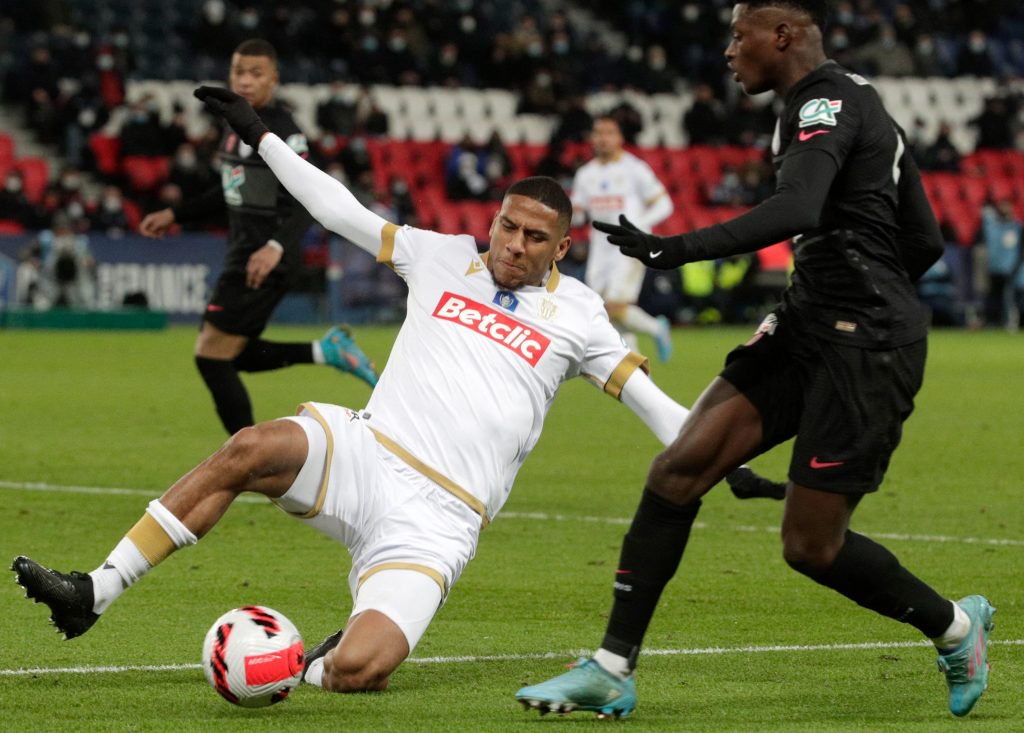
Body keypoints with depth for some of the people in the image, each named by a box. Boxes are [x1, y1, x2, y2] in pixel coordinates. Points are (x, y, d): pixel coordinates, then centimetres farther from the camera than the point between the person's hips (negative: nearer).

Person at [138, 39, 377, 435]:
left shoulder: (281, 130, -14)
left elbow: (306, 202, -23)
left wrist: (277, 246, -38)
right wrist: (175, 214, 27)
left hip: (263, 261, -10)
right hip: (241, 253, 10)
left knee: (211, 356, -9)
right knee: (234, 355, 13)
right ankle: (325, 351, 15)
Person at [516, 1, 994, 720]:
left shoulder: (827, 102, -13)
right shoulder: (854, 103, 17)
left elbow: (796, 210, -33)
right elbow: (926, 243, 20)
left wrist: (678, 249, -37)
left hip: (867, 349, -10)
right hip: (808, 328, 10)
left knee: (811, 545, -4)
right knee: (679, 468, -4)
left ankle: (955, 627, 22)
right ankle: (612, 671, -4)